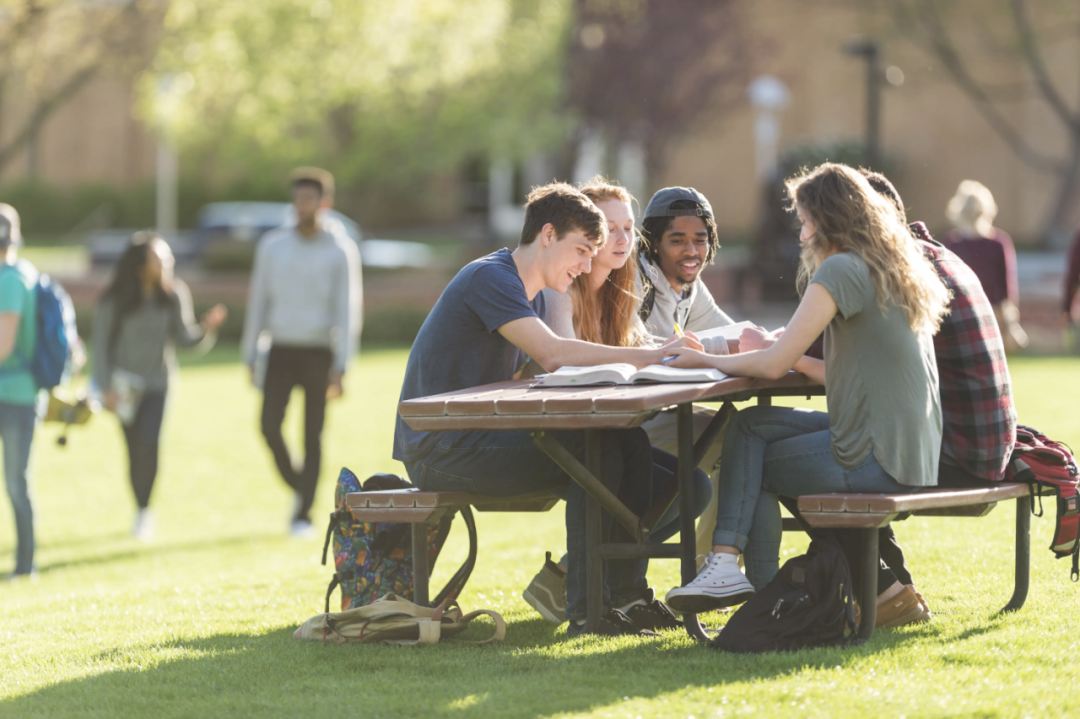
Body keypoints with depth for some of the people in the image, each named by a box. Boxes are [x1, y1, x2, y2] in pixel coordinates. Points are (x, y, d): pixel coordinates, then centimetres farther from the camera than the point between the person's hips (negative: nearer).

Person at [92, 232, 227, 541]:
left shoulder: (173, 295, -3)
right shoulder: (114, 300, -9)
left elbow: (183, 336, 3)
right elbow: (100, 342, -3)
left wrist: (206, 328, -17)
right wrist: (105, 387, -8)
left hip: (158, 381, 0)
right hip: (126, 384, 0)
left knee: (149, 443, -18)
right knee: (135, 449, 3)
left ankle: (144, 510, -6)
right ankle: (141, 510, 22)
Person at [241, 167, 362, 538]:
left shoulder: (341, 250, -3)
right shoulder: (272, 245, 4)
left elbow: (347, 309, -6)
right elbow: (258, 302, 9)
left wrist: (341, 365, -13)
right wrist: (250, 357, 7)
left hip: (319, 353, -2)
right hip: (280, 351, 2)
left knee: (313, 435, -3)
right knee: (270, 425, -12)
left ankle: (303, 515, 2)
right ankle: (299, 488, 13)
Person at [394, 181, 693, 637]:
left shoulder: (530, 293, 19)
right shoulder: (490, 278, -14)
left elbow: (555, 370, 8)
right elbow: (551, 355, -28)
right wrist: (652, 356, -26)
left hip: (480, 439, 10)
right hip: (440, 452, -9)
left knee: (630, 441, -3)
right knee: (596, 451, -23)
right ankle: (586, 612, -21)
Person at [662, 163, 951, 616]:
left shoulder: (842, 270, -12)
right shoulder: (898, 271, 17)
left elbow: (773, 365, -12)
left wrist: (707, 360, 2)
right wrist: (795, 359, 15)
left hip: (879, 459, -9)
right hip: (917, 454, 9)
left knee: (755, 467, 11)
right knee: (751, 425, 13)